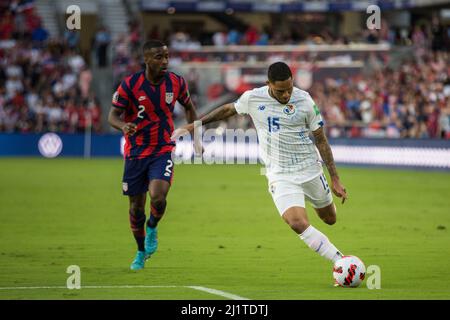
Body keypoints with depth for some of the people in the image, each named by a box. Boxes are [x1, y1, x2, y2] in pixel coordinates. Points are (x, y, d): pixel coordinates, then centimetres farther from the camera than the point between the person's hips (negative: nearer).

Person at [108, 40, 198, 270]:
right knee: (136, 206, 7)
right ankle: (141, 251, 30)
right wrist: (123, 126, -34)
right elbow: (113, 115, -11)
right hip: (135, 153, 0)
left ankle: (152, 227, 12)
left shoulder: (176, 83, -5)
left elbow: (189, 107, 14)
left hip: (163, 150, 0)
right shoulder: (130, 85, -12)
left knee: (158, 197, -22)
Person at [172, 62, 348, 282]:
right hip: (280, 176, -1)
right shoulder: (253, 98, -8)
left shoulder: (304, 101, -10)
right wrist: (194, 125, 17)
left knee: (329, 219, 16)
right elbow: (228, 110, 14)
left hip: (310, 170, 1)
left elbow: (321, 140, -2)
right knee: (298, 223, -24)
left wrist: (335, 179, -2)